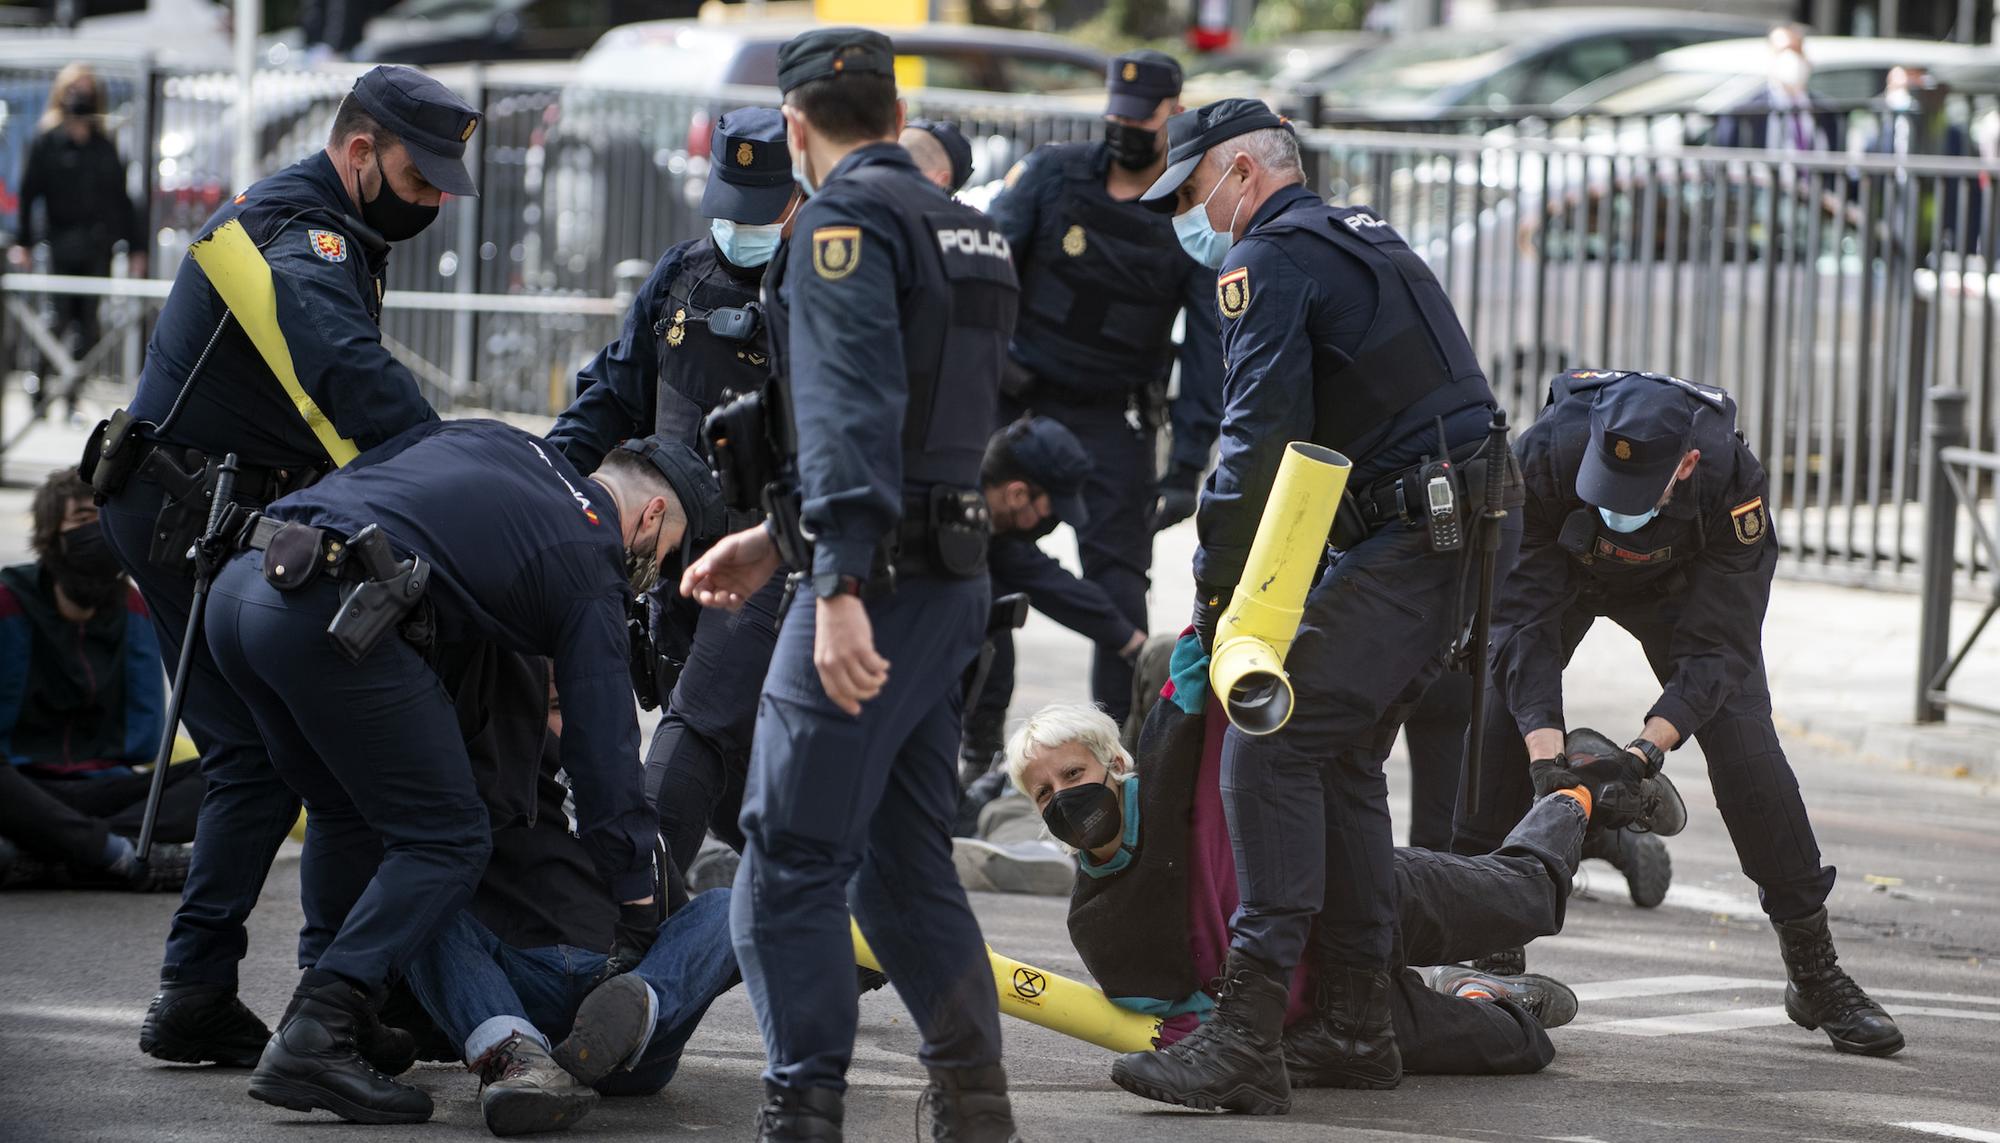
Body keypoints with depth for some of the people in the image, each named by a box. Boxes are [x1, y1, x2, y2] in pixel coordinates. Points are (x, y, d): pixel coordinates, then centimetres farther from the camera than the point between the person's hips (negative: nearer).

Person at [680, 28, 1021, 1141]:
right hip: (958, 577, 9)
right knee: (904, 860, 15)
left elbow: (851, 412, -21)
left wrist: (841, 587, -28)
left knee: (790, 862, -7)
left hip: (882, 580, -9)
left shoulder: (847, 219, -9)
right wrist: (778, 540, 27)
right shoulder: (968, 229, 19)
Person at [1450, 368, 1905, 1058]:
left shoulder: (1730, 477, -39)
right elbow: (1523, 614, -37)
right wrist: (1545, 751, -46)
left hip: (1685, 581, -1)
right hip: (1560, 567, 1)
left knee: (1744, 742, -13)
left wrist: (1650, 746, -49)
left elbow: (1715, 644, -35)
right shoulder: (1545, 454, -40)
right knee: (1498, 712, -20)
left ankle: (1815, 971, -4)